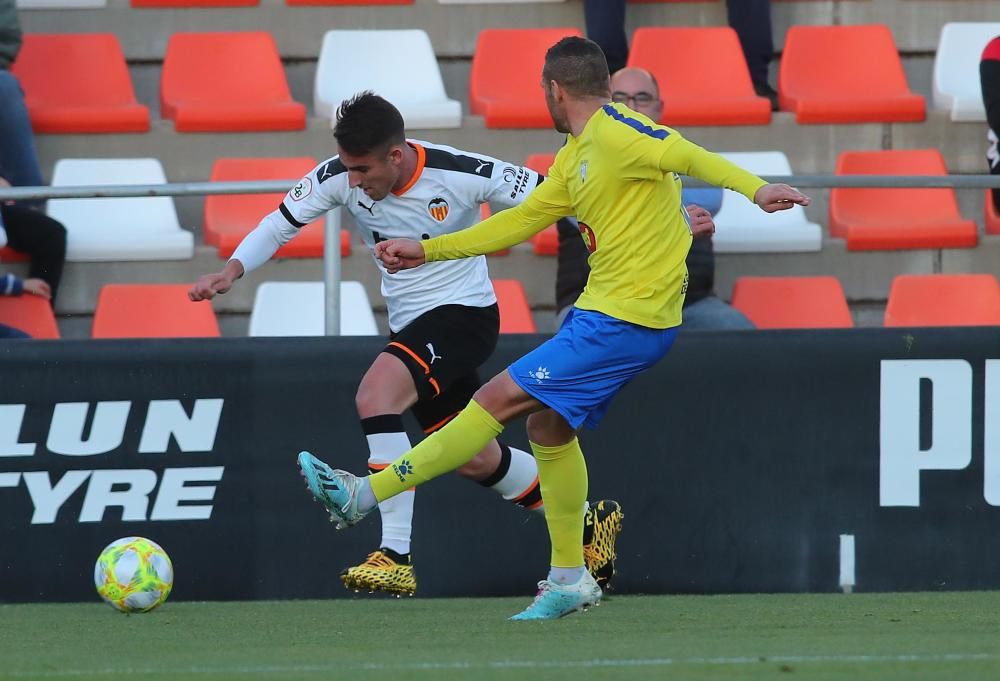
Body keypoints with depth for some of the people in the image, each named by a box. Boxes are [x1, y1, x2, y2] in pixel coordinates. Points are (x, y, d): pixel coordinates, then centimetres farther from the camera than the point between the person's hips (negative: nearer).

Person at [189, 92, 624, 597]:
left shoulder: (462, 175, -23)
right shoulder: (339, 177, -12)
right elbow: (280, 223, -2)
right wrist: (233, 270, -20)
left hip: (465, 312, -7)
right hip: (409, 324, 7)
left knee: (376, 395, -29)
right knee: (476, 460, 14)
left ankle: (394, 557, -30)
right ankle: (589, 522, 37)